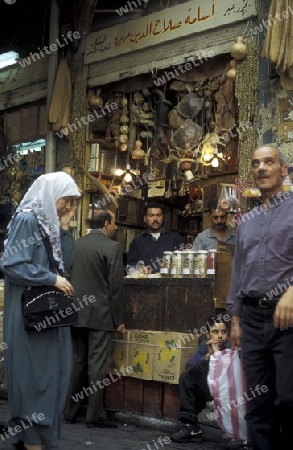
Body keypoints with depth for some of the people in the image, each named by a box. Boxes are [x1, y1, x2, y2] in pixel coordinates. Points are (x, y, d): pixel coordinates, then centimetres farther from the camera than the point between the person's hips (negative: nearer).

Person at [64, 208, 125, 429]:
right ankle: (95, 416, 3)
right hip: (100, 314, -6)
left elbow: (69, 278, 12)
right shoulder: (112, 247, -9)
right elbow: (116, 286, -11)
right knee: (96, 365, -2)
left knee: (77, 363, 12)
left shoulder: (76, 244, 9)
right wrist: (119, 319, -5)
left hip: (77, 313, 6)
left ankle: (70, 412, 17)